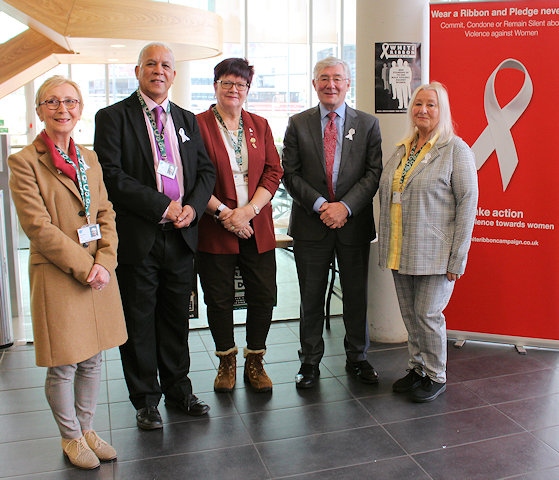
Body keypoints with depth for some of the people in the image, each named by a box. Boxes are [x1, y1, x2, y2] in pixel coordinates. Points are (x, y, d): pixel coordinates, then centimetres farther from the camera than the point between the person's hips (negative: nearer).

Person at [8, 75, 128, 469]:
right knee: (64, 365, 6)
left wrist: (105, 261, -7)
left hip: (98, 273, 5)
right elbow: (38, 226, -13)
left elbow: (106, 215, 8)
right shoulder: (24, 162, -7)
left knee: (93, 359, 14)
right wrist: (83, 266, -14)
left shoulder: (89, 159, 11)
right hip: (57, 276, -5)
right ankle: (71, 438, 27)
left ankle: (87, 428, 33)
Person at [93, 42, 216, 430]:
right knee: (139, 322, 7)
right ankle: (146, 400, 24)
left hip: (182, 237, 4)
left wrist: (193, 206, -8)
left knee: (177, 319, 14)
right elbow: (112, 176, -13)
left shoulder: (187, 120, 14)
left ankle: (178, 389, 31)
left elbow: (206, 170, 11)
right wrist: (163, 205, -16)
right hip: (137, 237, -4)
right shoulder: (113, 117, -2)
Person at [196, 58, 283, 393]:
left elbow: (273, 172, 4)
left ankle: (255, 362, 24)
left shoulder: (260, 126, 11)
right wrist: (223, 212, -14)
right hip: (215, 229, -3)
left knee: (264, 296, 5)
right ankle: (227, 362, 26)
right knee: (219, 300, 6)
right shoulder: (198, 125, -1)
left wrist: (248, 210, -10)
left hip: (257, 227, 3)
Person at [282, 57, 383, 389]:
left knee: (357, 296, 10)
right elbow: (291, 174, 0)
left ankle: (357, 358, 29)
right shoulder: (298, 124, 5)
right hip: (311, 224, 0)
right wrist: (320, 205, -12)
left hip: (354, 223, 1)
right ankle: (310, 362, 23)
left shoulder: (368, 124, 6)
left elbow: (374, 172, -1)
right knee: (311, 298, 8)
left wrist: (345, 206, -13)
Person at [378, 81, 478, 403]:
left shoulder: (456, 149, -6)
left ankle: (436, 377, 19)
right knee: (410, 314, 12)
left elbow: (468, 201, -11)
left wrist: (457, 258, -15)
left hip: (434, 252, -6)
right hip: (402, 251, 6)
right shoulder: (402, 149, 12)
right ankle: (417, 368, 30)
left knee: (427, 314, -1)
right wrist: (388, 247, 10)